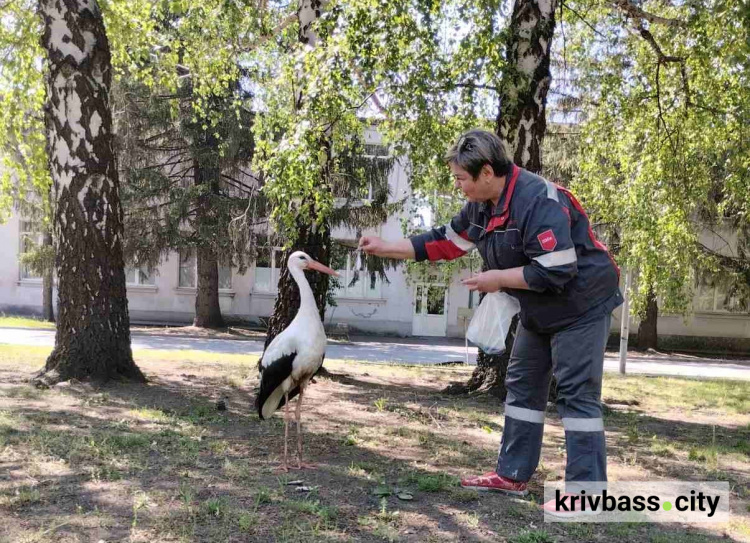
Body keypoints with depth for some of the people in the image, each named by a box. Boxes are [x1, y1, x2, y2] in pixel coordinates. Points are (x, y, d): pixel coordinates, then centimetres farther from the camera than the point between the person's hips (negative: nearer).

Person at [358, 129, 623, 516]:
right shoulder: (481, 206, 0)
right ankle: (512, 475, 21)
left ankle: (586, 489, 1)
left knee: (576, 393, -7)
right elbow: (443, 242, 10)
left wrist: (498, 278, -23)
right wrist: (386, 247, 6)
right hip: (540, 311, 10)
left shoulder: (540, 201, -29)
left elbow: (555, 272, -32)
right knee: (522, 385, 12)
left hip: (580, 305, -9)